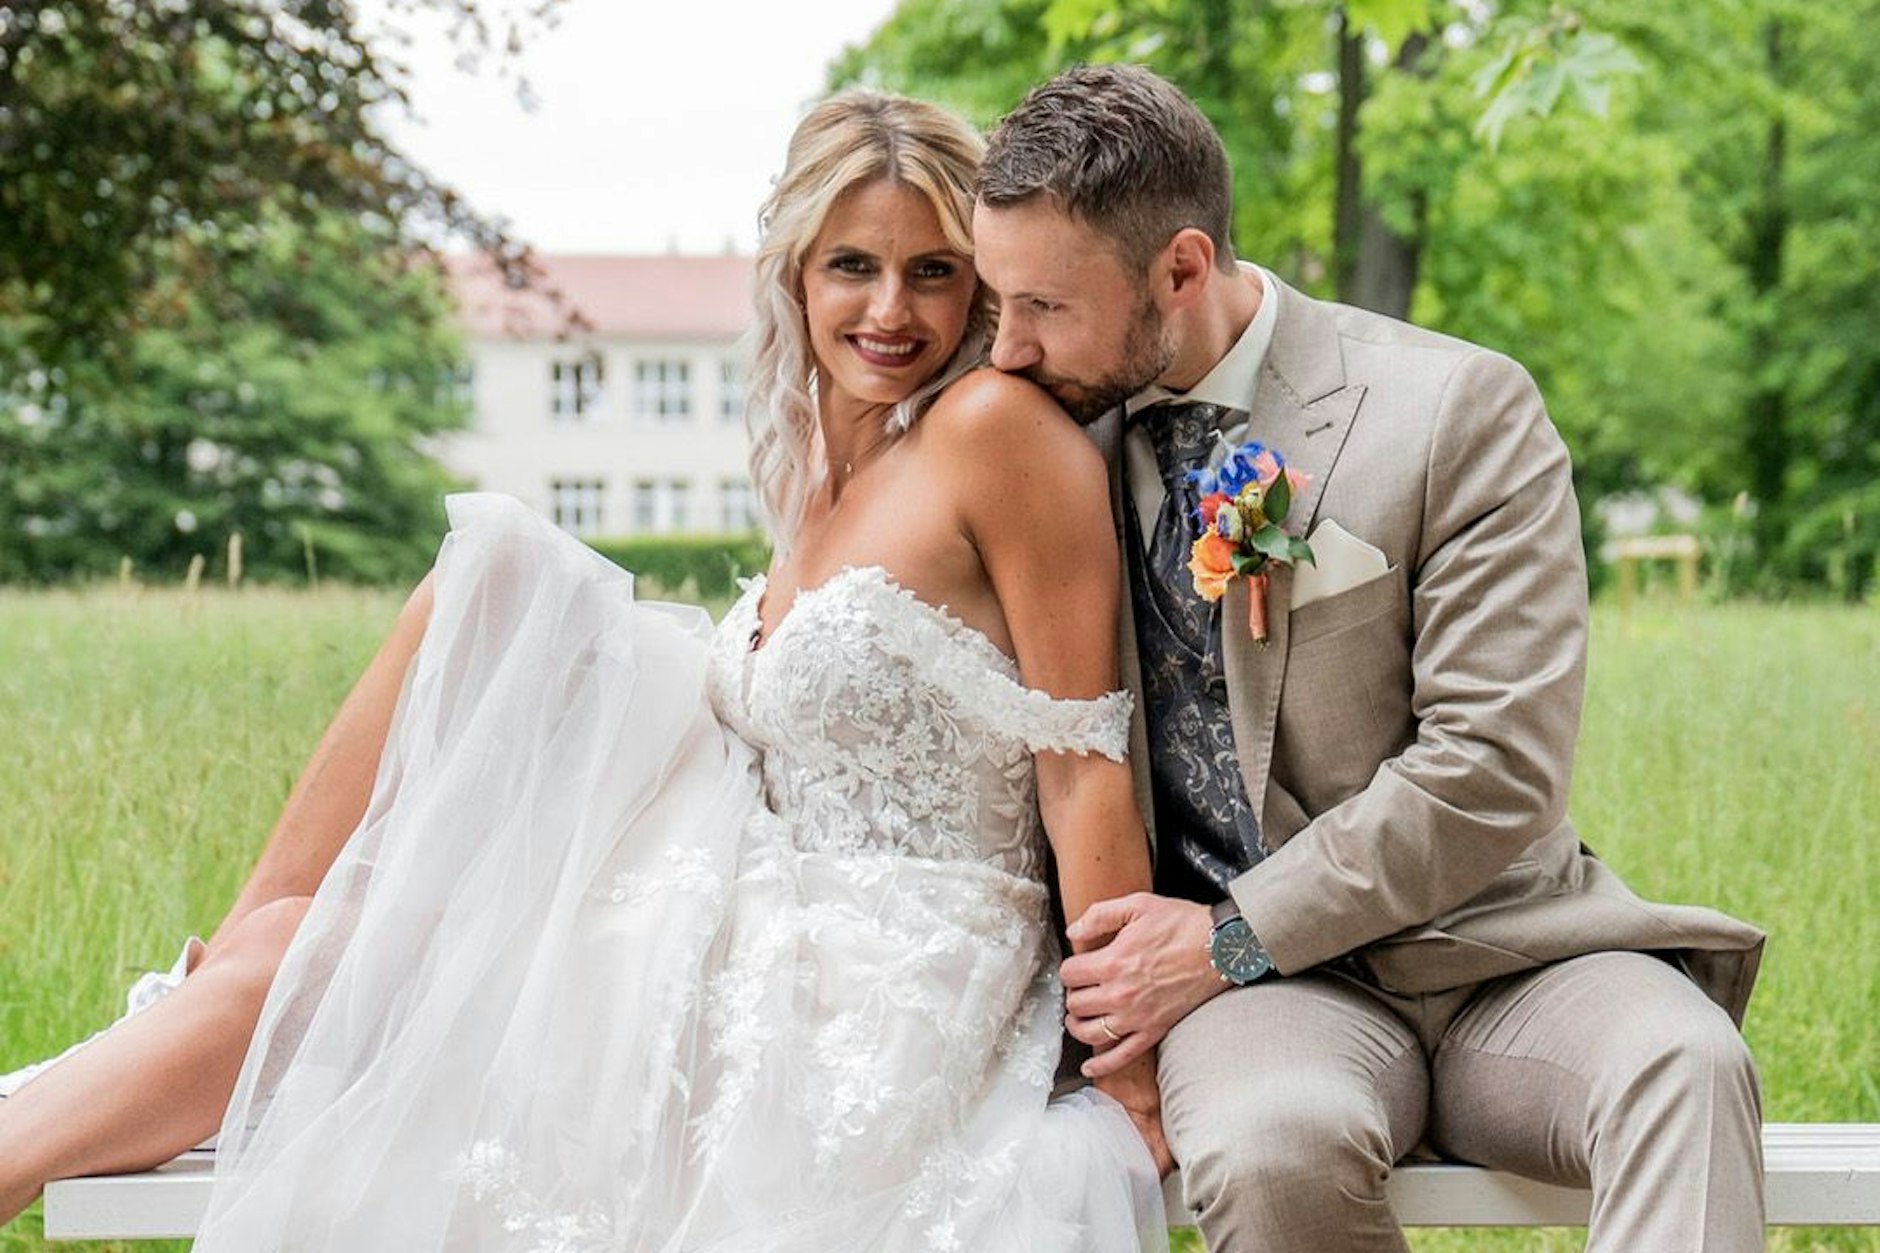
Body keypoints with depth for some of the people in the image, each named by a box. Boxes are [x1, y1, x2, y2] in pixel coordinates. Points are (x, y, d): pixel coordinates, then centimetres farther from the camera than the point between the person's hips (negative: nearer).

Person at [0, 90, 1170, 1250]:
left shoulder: (998, 426, -13)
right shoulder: (815, 469, 11)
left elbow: (1087, 768, -14)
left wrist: (1127, 1070, -16)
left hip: (861, 1033, -8)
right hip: (762, 935, 8)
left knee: (291, 964, -6)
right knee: (497, 561, 3)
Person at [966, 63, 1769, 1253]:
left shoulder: (1460, 410, -6)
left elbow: (1496, 767, -12)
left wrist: (1232, 939, -13)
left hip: (1493, 954, -1)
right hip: (1247, 977, 2)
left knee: (1684, 1063, -34)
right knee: (1268, 1148, -34)